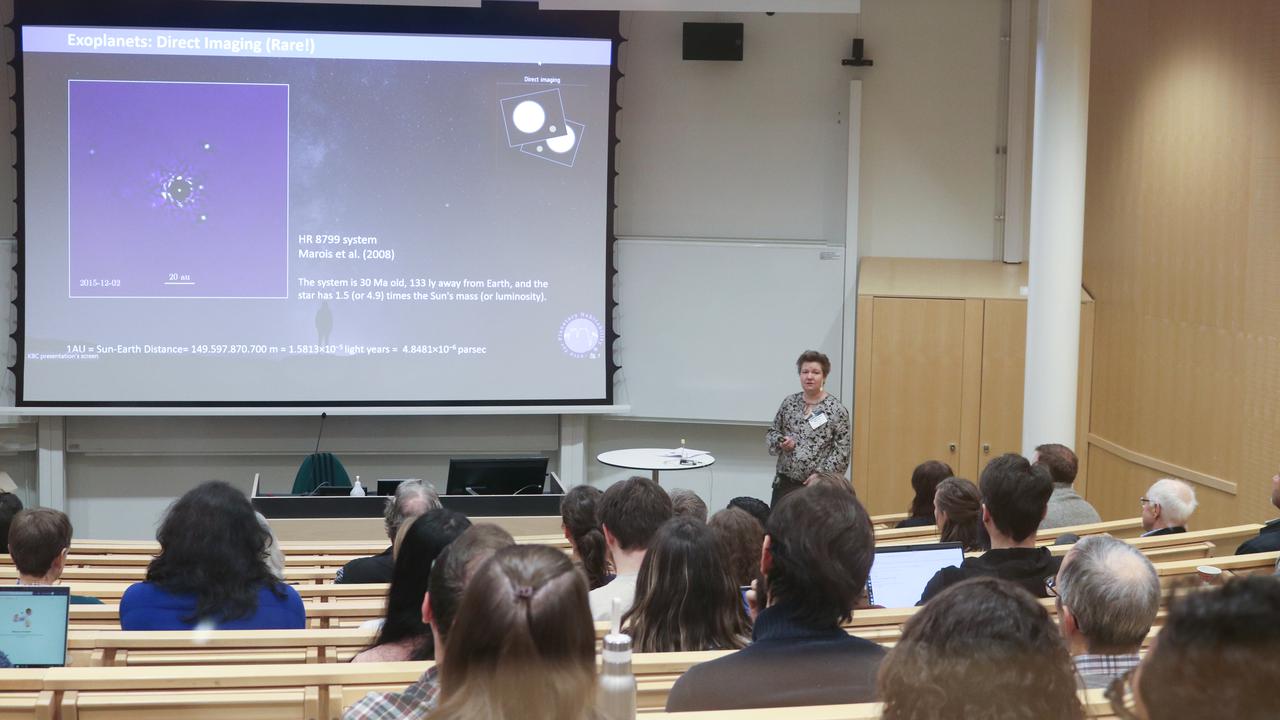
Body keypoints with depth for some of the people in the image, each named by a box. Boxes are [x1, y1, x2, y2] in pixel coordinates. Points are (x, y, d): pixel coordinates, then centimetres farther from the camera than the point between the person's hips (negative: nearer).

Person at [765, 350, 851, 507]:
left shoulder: (836, 409, -6)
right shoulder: (789, 403, 7)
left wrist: (820, 476, -14)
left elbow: (841, 452, -7)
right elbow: (771, 433, 17)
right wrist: (781, 442, -5)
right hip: (784, 483, 4)